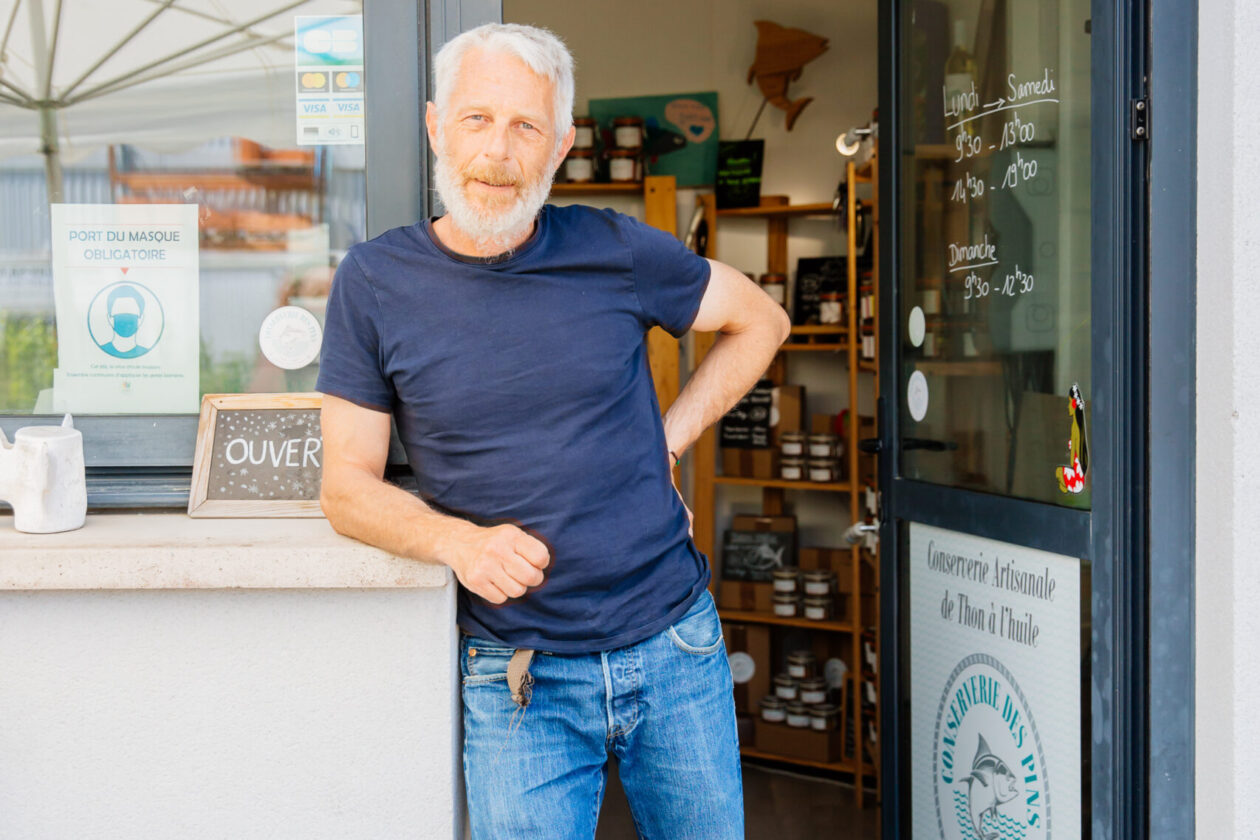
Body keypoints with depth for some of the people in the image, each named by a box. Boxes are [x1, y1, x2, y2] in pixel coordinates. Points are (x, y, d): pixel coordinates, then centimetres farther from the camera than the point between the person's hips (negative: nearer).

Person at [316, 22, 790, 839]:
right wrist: (459, 540, -19)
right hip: (519, 681, -1)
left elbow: (761, 320, 12)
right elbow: (347, 486, -1)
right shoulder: (375, 282, -4)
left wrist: (669, 439, 3)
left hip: (675, 648, 2)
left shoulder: (615, 251, -4)